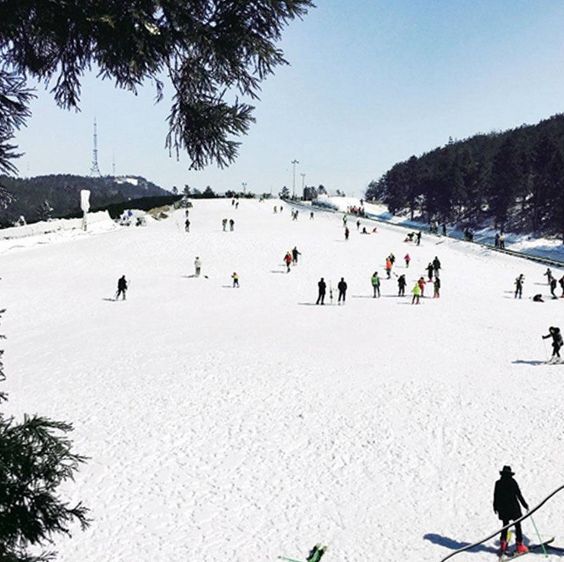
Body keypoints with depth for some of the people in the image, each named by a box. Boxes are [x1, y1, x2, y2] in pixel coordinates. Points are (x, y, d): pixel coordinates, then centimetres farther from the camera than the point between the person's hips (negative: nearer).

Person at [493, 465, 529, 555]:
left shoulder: (498, 483, 0)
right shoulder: (512, 482, -11)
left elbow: (495, 496, 6)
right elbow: (519, 495, -8)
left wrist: (495, 507, 20)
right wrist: (525, 505, 2)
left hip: (503, 509, 4)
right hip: (513, 508, -4)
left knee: (505, 525, 17)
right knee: (517, 525, 5)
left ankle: (503, 544, 11)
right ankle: (519, 546, 3)